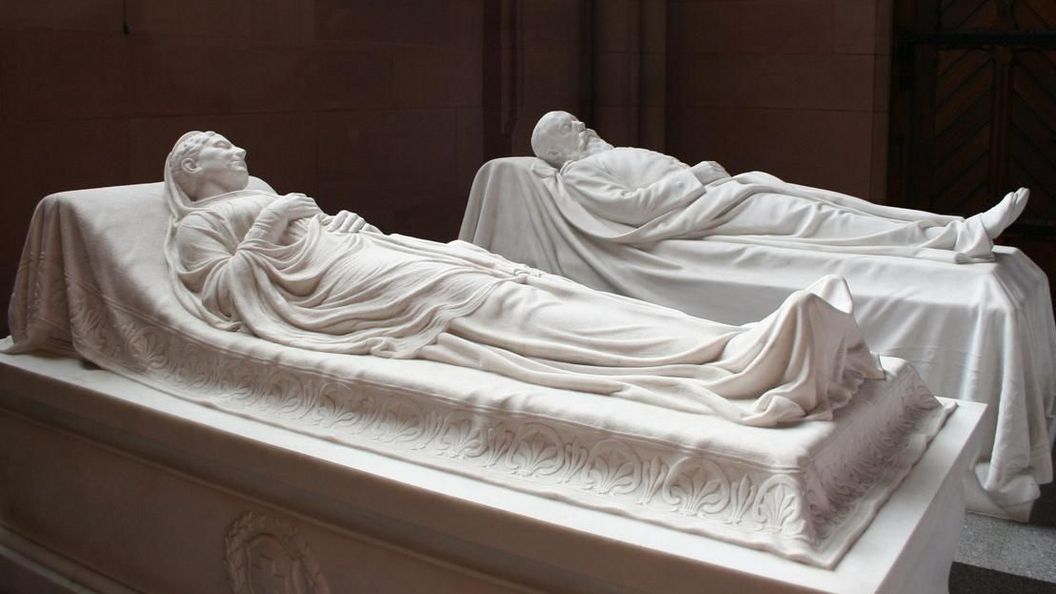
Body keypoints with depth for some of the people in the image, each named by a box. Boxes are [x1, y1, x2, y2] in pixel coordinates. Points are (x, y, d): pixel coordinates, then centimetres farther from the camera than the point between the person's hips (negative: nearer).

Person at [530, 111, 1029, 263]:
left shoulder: (606, 155, 30)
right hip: (703, 212, -9)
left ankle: (962, 230, -14)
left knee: (824, 202, -7)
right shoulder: (575, 175, 2)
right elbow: (630, 206, -14)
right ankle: (958, 239, -27)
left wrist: (701, 170, 9)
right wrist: (692, 177, -10)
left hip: (714, 190, 9)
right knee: (811, 219, -21)